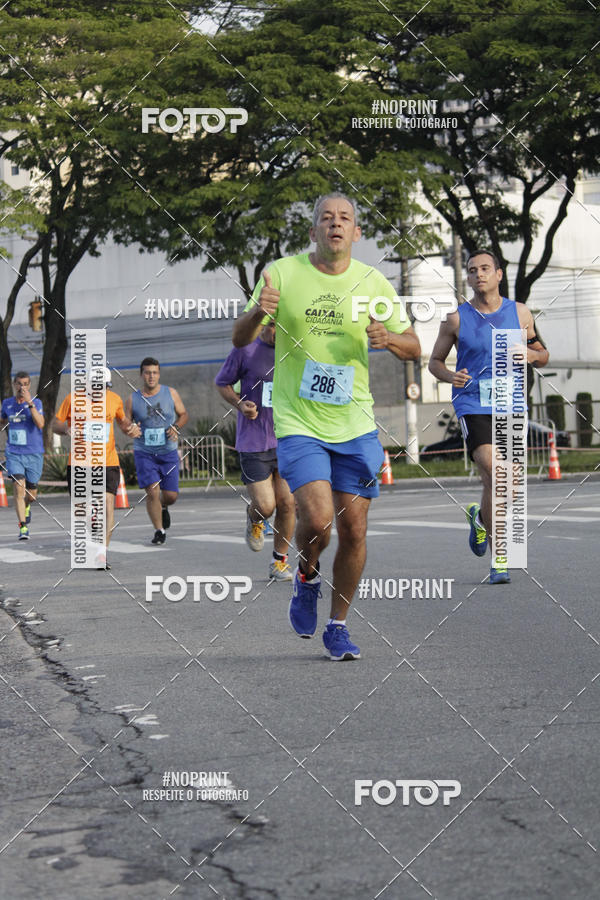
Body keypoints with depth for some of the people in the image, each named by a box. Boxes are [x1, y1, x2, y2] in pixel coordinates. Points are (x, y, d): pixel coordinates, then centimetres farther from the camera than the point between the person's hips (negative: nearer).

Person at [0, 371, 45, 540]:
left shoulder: (36, 402, -5)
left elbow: (40, 424, -21)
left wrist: (30, 403, -25)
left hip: (34, 454, -1)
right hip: (14, 454, 1)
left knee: (31, 494, 9)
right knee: (19, 488, -17)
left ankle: (26, 507, 46)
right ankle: (23, 528, -18)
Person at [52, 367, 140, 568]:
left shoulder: (114, 399, 5)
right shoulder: (73, 399, -3)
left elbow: (122, 420, 24)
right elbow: (55, 424, 4)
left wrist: (131, 428, 2)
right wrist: (67, 429, -18)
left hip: (108, 463, 1)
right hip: (79, 463, -1)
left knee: (108, 505, -14)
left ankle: (102, 554, -13)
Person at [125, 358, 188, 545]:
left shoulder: (170, 393, 0)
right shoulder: (133, 399, -2)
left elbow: (183, 414, 11)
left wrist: (176, 427, -9)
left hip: (168, 452, 1)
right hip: (144, 453, -1)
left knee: (170, 495, 1)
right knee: (152, 492, -14)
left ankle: (163, 508, 38)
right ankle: (159, 531, 0)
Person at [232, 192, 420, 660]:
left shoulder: (374, 283, 3)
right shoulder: (282, 273, -3)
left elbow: (414, 348, 9)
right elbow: (240, 340, -1)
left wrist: (387, 338, -14)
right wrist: (257, 313, -24)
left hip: (356, 426, 3)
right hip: (298, 425, -2)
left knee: (353, 530, 2)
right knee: (317, 520, -18)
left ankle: (338, 625, 20)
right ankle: (307, 577, 16)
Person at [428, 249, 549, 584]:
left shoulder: (520, 313, 7)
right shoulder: (456, 319, 2)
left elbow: (543, 357, 16)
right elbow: (435, 361, 11)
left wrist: (532, 355, -8)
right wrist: (450, 376, -11)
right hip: (472, 405, -3)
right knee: (496, 477, -20)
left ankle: (480, 517, 41)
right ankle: (499, 559, -10)